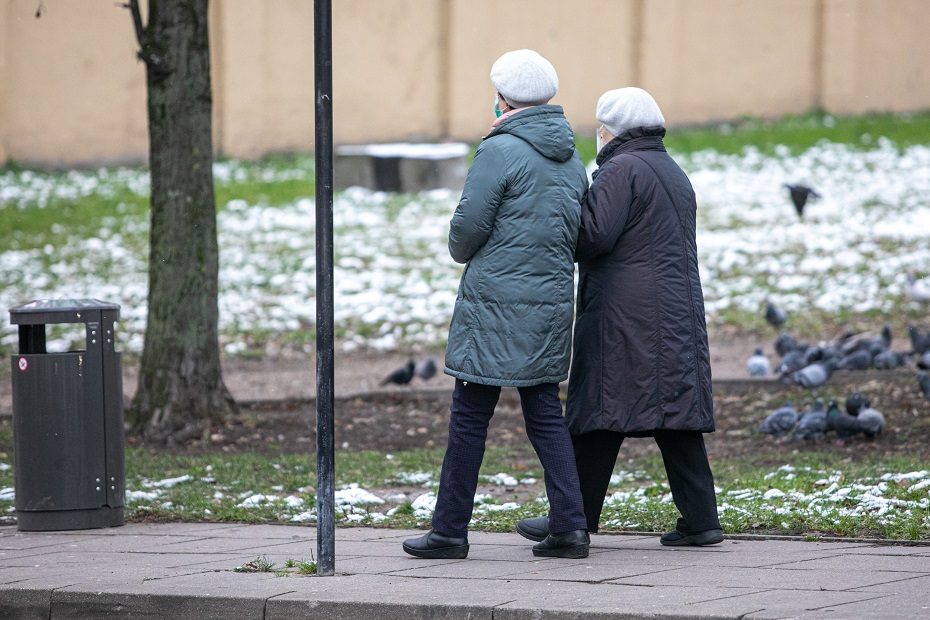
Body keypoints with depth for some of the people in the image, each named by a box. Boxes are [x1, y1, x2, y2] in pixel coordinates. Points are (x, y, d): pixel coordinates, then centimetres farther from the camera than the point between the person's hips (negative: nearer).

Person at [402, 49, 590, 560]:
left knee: (470, 416, 0)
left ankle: (450, 530, 3)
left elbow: (468, 226, -12)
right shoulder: (572, 160, 11)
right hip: (552, 302, 7)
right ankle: (569, 525, 0)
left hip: (495, 302, -7)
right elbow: (578, 235, 15)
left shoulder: (500, 151, -11)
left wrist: (462, 252, 9)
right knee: (546, 413, 9)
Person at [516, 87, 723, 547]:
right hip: (679, 314, 9)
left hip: (625, 318, -8)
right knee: (677, 412, 6)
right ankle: (699, 517, 1)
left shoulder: (621, 170, -9)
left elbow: (594, 235, -17)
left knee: (600, 418, -4)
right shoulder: (674, 173, 21)